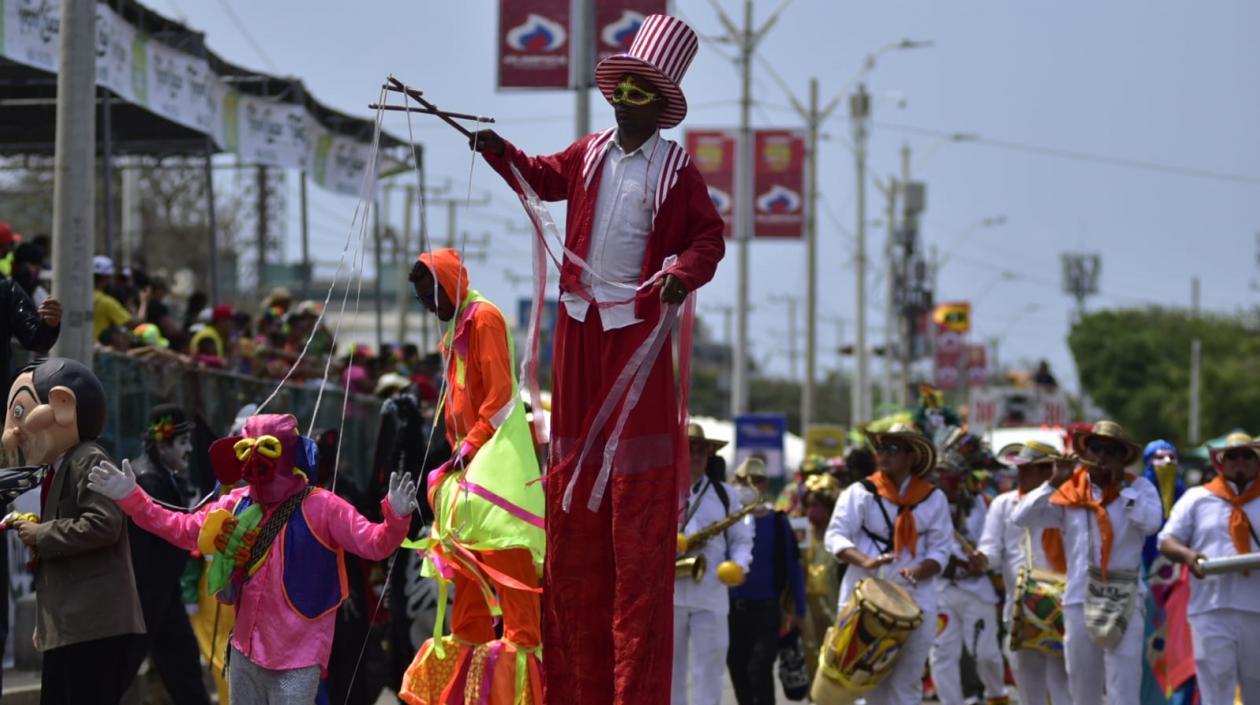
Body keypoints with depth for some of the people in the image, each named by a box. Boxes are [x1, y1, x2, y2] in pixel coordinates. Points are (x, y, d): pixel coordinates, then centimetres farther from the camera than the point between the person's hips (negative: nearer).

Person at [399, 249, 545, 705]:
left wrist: (471, 445, -17)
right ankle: (468, 645, 14)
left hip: (499, 448, -10)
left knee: (501, 543, -17)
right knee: (465, 554, 10)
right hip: (470, 455, 10)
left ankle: (524, 644, -22)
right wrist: (458, 450, 13)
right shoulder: (457, 328, 19)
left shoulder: (484, 317, -9)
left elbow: (499, 393, -15)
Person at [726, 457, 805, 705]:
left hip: (766, 610, -2)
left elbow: (793, 568, 6)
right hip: (732, 609, 2)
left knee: (759, 671, -13)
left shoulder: (777, 522, 2)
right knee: (738, 672, 8)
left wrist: (799, 611, 5)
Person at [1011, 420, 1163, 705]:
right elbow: (1021, 518, 0)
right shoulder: (1069, 492, 8)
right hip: (1079, 602, 3)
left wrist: (1122, 485, -10)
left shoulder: (1139, 488, 4)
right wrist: (1054, 482, -7)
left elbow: (1151, 522, -15)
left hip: (1124, 603, -3)